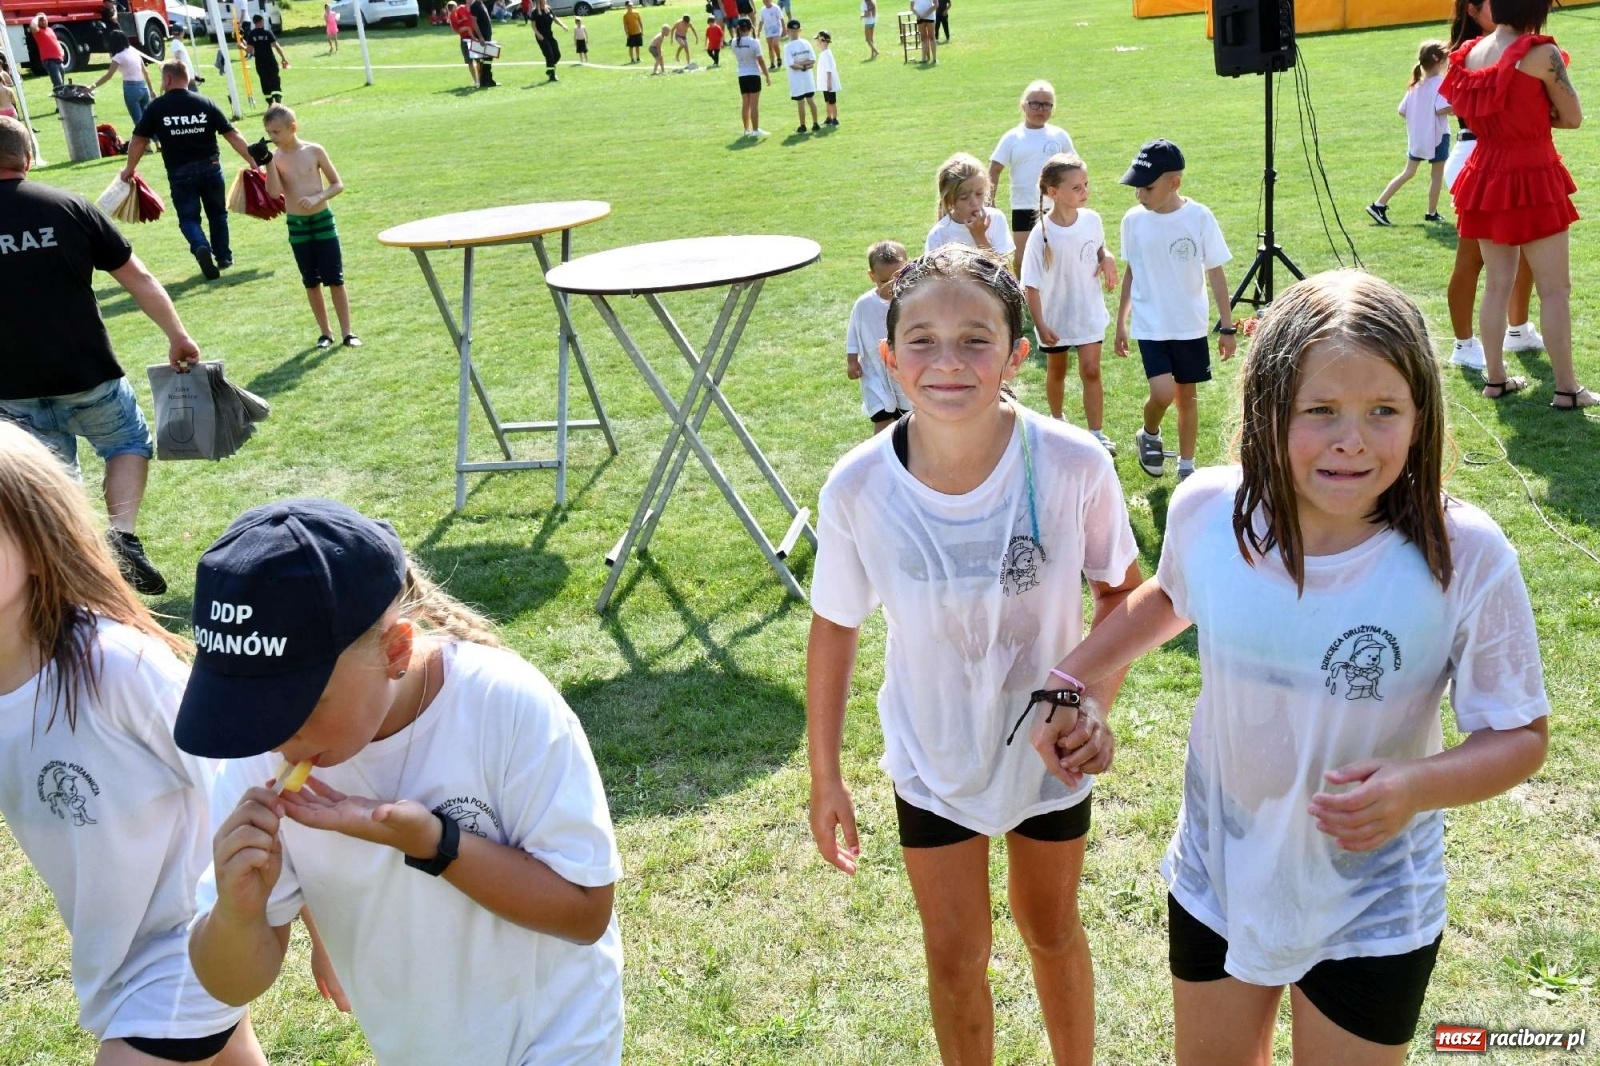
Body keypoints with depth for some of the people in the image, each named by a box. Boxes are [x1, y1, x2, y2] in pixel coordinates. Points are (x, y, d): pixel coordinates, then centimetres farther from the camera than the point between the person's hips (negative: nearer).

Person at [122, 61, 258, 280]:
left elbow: (138, 140, 2)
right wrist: (252, 161, 2)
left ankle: (201, 248, -19)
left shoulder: (156, 107, -3)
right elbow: (231, 135, -2)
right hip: (210, 167, 2)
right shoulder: (205, 103, 0)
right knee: (217, 213, 20)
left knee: (188, 217, 8)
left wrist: (130, 168, 16)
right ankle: (223, 256, 25)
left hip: (180, 172, -2)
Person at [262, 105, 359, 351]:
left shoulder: (314, 151, -5)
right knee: (311, 282, 9)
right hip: (296, 225, 2)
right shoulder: (275, 158, -2)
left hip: (322, 220, -2)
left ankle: (346, 332, 8)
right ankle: (325, 333, 18)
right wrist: (268, 162, -21)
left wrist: (318, 197, -17)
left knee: (335, 279, 0)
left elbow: (338, 184, -1)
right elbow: (274, 192, -14)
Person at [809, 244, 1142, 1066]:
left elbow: (1121, 590, -6)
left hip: (1049, 749, 0)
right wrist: (825, 775, -1)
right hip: (931, 758, 0)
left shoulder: (1073, 464, -26)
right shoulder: (858, 488, -23)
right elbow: (835, 628, -7)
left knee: (1050, 930, 24)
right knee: (955, 955, 15)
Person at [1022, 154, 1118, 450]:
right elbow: (1031, 285, -17)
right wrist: (1040, 324, -19)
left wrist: (1107, 259, -11)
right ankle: (1056, 422, 39)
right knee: (1056, 371, 17)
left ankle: (1097, 434, 9)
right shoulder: (1042, 234, -22)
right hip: (1055, 316, -2)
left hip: (1089, 312, 2)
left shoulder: (1092, 220, -10)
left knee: (1091, 370, 0)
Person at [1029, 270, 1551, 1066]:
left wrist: (1417, 787, -32)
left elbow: (1520, 735, -13)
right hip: (1218, 876, 3)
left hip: (1371, 916, -2)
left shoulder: (1465, 557, -25)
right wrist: (1073, 676, -1)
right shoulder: (1206, 510, -17)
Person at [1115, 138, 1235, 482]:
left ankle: (1186, 467, 26)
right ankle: (1149, 435, 16)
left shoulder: (1199, 217, -10)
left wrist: (1227, 327, -2)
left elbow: (1215, 274, -4)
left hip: (1191, 326, 0)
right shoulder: (1134, 219, -5)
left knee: (1187, 395, 9)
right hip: (1150, 325, 0)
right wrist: (1121, 323, 11)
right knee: (1163, 392, -16)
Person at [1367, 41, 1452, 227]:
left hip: (1416, 136, 6)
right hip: (1437, 136, -6)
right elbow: (1442, 109, -27)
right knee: (1437, 174, 8)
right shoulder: (1440, 83, -15)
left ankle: (1378, 205, 7)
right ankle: (1432, 213, 15)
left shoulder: (1416, 84, 5)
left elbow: (1402, 111, 6)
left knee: (1408, 172, 15)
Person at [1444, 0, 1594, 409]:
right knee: (1555, 290, 2)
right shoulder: (1542, 54, -16)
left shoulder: (1469, 53, 2)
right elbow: (1573, 118, -7)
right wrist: (1540, 117, 9)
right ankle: (1567, 389, 7)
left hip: (1486, 178, 6)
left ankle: (1495, 378, 20)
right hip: (1531, 179, -6)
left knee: (1497, 285, 15)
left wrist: (1525, 118, 10)